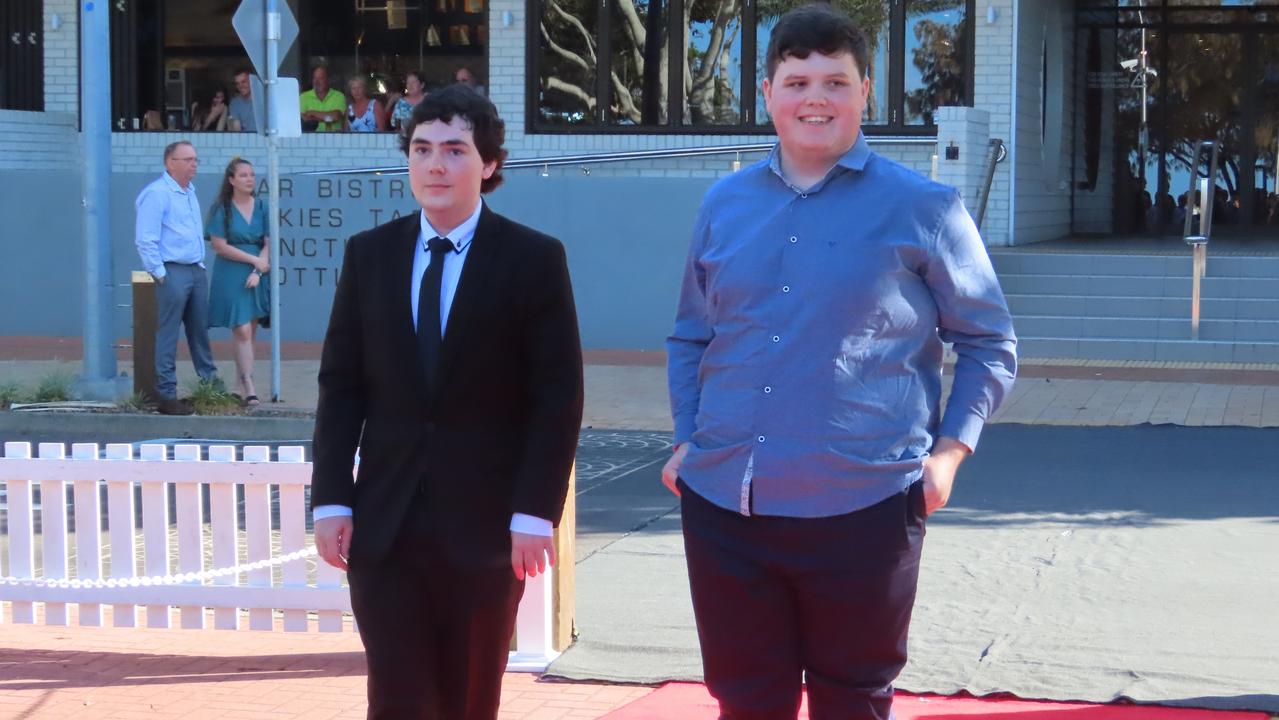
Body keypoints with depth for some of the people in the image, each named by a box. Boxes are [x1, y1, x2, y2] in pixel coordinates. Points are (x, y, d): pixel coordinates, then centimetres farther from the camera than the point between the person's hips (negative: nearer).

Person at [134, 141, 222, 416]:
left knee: (200, 331, 14)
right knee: (167, 336, -5)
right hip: (171, 272, -9)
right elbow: (145, 240, -16)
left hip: (195, 270, 9)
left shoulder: (190, 192, 16)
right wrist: (159, 274, -16)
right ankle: (166, 395, -3)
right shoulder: (156, 193, -11)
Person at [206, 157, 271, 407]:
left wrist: (258, 271, -10)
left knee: (250, 331, 5)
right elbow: (220, 246, -8)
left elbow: (268, 244, 5)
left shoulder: (262, 208, 8)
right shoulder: (222, 209, -2)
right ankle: (249, 387, -13)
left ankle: (240, 382, 14)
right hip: (231, 277, -4)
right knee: (242, 331, -11)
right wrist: (255, 260, -9)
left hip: (257, 276, 4)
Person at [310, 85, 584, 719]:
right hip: (383, 525, 2)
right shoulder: (368, 255, 7)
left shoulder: (534, 259, -3)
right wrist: (330, 500, -1)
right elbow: (341, 387, 7)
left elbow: (558, 399, -5)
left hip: (485, 525, -2)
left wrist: (534, 513, -11)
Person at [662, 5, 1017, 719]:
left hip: (862, 506, -3)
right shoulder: (725, 204, 9)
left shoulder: (922, 207, -2)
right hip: (723, 501, 4)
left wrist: (951, 448, -7)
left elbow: (990, 343, 4)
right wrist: (687, 441, 8)